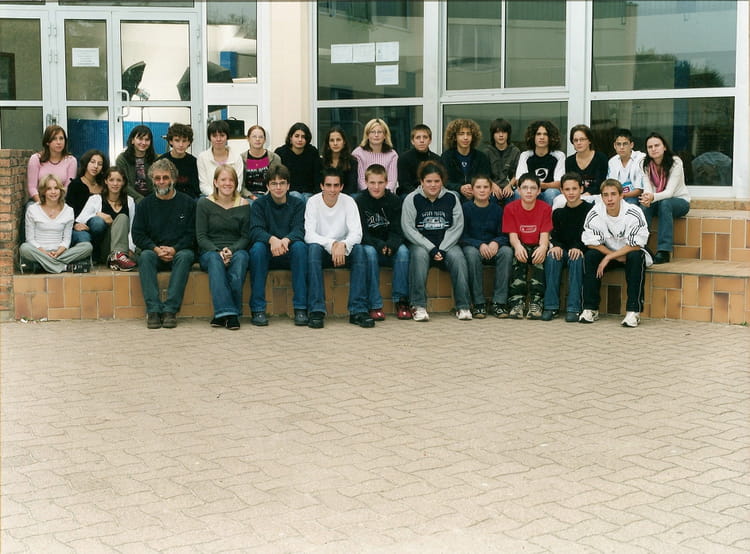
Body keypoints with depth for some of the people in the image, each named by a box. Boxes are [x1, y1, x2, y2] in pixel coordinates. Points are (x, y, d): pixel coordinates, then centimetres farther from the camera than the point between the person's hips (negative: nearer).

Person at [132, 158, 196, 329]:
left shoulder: (187, 202, 6)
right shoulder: (145, 204, 11)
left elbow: (192, 233, 0)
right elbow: (137, 234, 4)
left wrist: (174, 249, -15)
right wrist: (156, 249, -13)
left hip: (180, 251, -1)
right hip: (154, 251, 1)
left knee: (185, 256, -35)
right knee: (145, 256, -32)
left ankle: (170, 309, -39)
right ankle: (153, 310, -39)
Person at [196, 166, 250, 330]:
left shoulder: (243, 205, 8)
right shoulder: (204, 204, 4)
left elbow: (246, 236, 5)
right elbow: (201, 236, -1)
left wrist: (232, 250, -16)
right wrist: (218, 252, -18)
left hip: (236, 250, 1)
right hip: (210, 251, -1)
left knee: (241, 257, -34)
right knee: (215, 259, -36)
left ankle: (221, 314, -36)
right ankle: (227, 312, -46)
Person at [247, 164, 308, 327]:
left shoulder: (298, 204, 4)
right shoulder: (259, 204, 4)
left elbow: (299, 230, -12)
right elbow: (255, 231, -13)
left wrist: (286, 240, -36)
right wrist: (272, 239, -36)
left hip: (289, 255, 0)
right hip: (267, 255, 0)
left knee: (299, 246, -31)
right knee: (257, 247, -32)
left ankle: (300, 309, -31)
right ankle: (257, 309, -30)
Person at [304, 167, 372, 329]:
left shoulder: (348, 202, -3)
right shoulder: (313, 202, -7)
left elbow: (357, 233, -13)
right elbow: (309, 235, -18)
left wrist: (342, 245, -34)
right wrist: (332, 244, -33)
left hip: (343, 250, 1)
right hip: (321, 251, -1)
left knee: (359, 249, -29)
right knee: (313, 248, -34)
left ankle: (358, 310, -32)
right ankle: (316, 310, -37)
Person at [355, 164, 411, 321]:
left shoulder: (394, 201, 1)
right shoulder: (360, 201, -4)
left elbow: (397, 231, -3)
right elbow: (361, 233, -10)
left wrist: (391, 245, -27)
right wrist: (379, 245, -28)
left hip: (390, 246, 2)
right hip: (368, 244, -1)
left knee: (403, 251, -30)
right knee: (369, 252, -35)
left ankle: (401, 301, -24)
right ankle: (375, 305, -33)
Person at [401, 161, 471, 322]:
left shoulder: (452, 198, 6)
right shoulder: (412, 199, 0)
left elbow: (457, 227, 2)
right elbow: (408, 228, -6)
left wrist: (442, 249, -13)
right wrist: (431, 248, -16)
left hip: (446, 243, 2)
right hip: (421, 243, -1)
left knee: (457, 256, -29)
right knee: (419, 255, -34)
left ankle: (463, 306, -25)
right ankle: (419, 306, -32)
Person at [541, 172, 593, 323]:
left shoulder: (589, 210, -1)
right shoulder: (558, 212, 12)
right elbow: (554, 235, 9)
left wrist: (579, 248, -25)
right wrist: (556, 246, -14)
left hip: (581, 252, -3)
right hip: (562, 250, 3)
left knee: (576, 259, -36)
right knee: (551, 257, -29)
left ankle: (573, 308, -36)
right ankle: (551, 306, -28)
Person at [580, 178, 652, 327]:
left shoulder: (634, 213, -21)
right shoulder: (595, 214, -14)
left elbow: (635, 245, -21)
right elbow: (591, 243, -11)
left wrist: (609, 257, -25)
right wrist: (618, 257, -20)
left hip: (631, 252, -2)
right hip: (608, 254, 3)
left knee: (636, 257, -34)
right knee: (590, 256, -24)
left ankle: (633, 311, -33)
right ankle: (590, 309, -20)